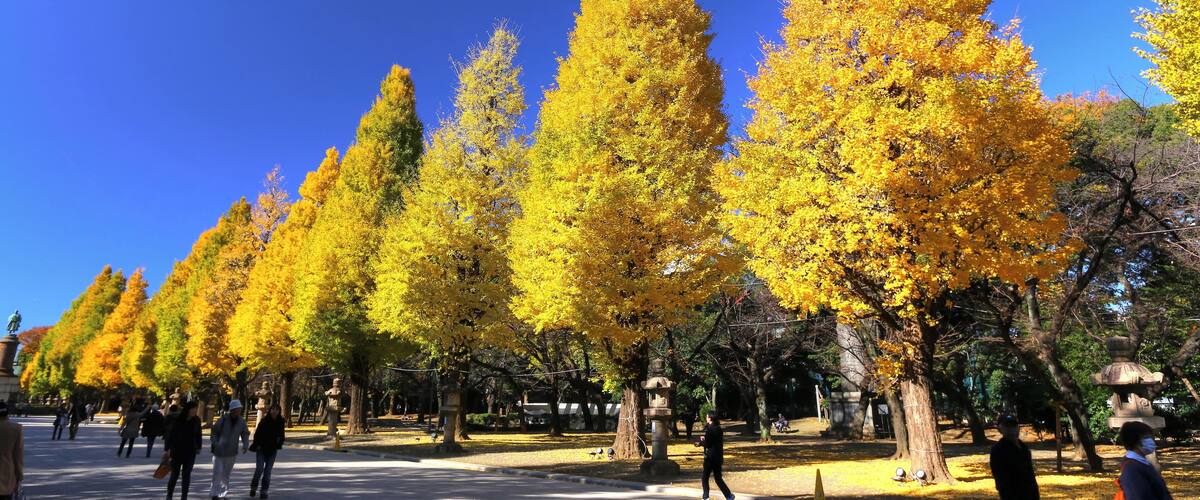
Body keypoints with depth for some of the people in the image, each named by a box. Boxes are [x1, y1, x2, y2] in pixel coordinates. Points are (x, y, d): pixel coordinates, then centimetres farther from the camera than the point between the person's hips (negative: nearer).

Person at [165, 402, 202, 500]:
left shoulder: (196, 420, -1)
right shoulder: (178, 419, -11)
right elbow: (170, 434, -11)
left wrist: (198, 447, 9)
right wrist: (168, 449, -16)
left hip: (190, 451, 2)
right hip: (177, 451, -2)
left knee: (186, 474, 5)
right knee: (175, 474, 3)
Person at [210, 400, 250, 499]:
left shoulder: (241, 421, -1)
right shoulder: (223, 419, -11)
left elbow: (245, 434, 7)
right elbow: (214, 432, -3)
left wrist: (246, 445, -7)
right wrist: (214, 444, -15)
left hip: (231, 453, 3)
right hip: (219, 451, -3)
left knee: (226, 474, 12)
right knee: (217, 473, -8)